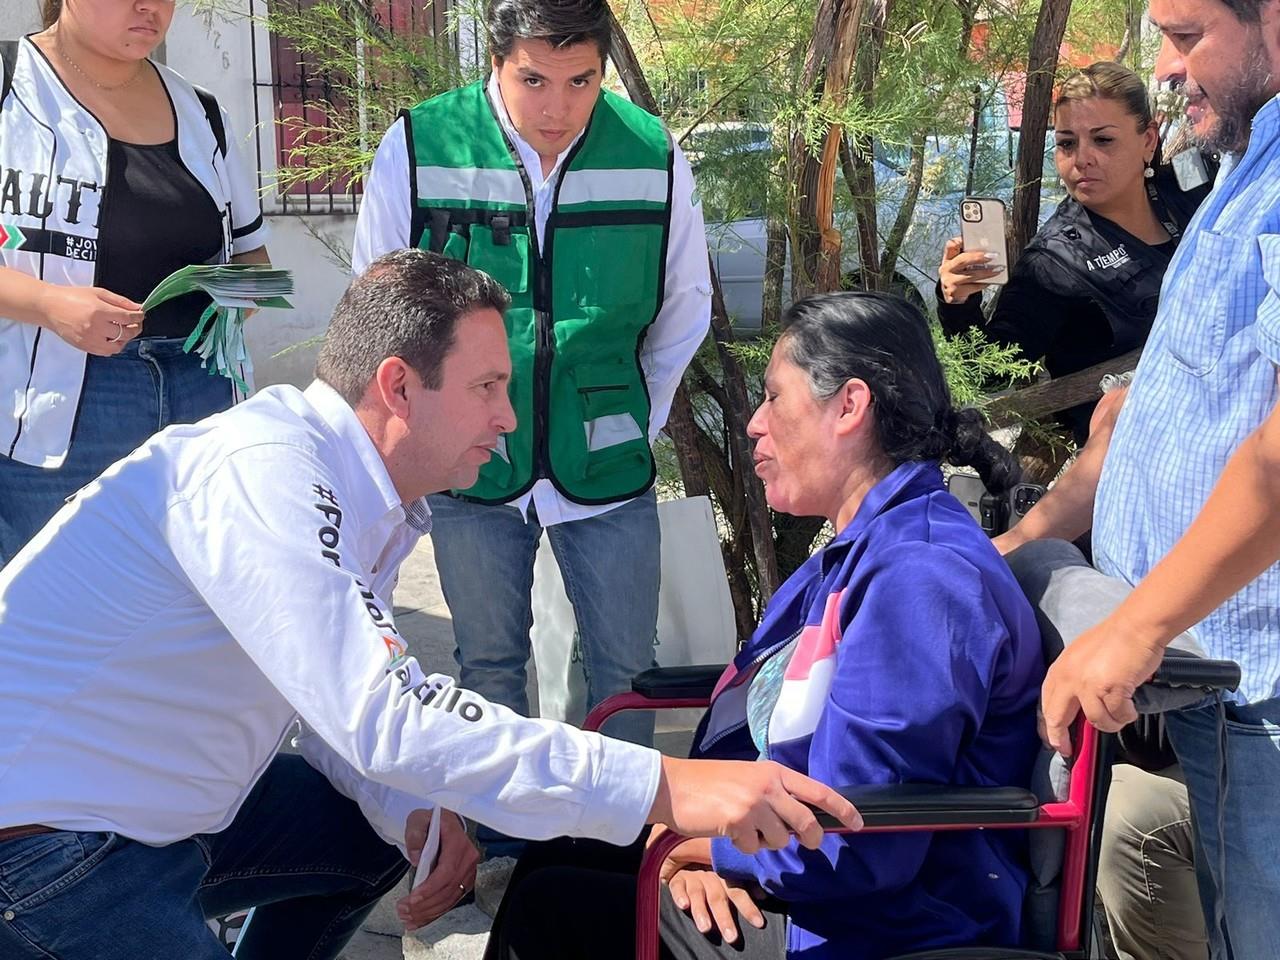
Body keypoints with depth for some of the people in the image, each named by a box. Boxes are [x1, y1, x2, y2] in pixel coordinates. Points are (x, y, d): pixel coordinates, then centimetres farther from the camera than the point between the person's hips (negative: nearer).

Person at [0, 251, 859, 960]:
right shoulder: (265, 471, -28)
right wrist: (664, 789, -38)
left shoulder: (373, 501, 3)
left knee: (377, 834, 17)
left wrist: (411, 808, -7)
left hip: (159, 795, 10)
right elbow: (384, 714, -37)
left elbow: (337, 693, 12)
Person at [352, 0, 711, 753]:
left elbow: (684, 313, 7)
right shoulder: (418, 147, -10)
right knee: (489, 664, 12)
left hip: (608, 469, 1)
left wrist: (637, 424, 10)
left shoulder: (654, 154, -8)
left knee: (625, 665, 8)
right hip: (472, 466, 0)